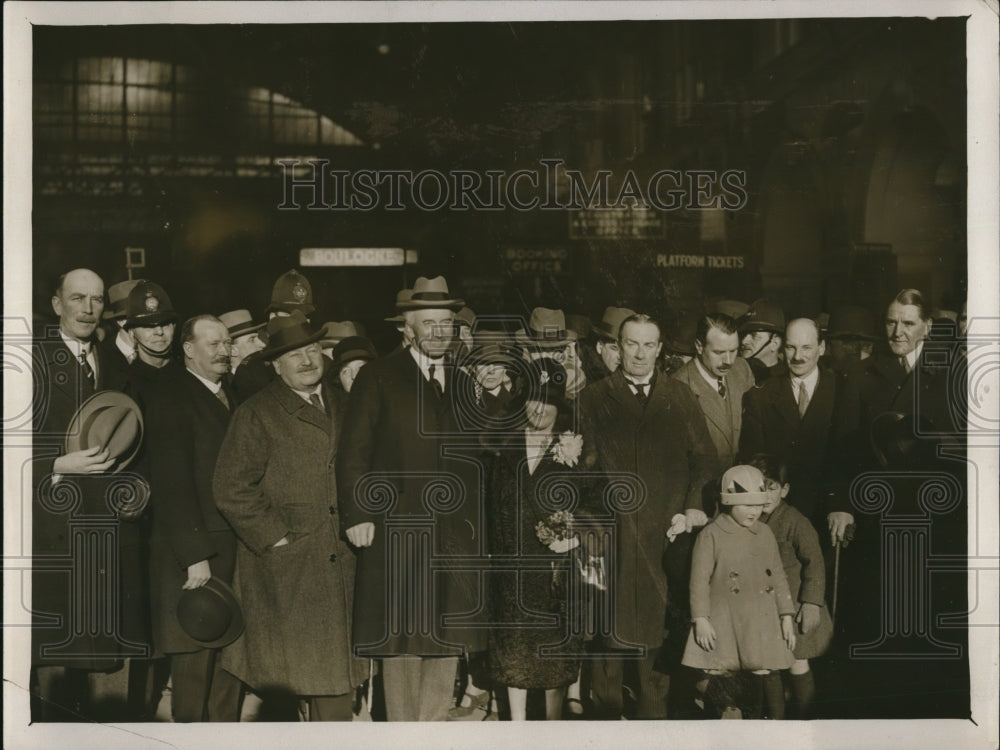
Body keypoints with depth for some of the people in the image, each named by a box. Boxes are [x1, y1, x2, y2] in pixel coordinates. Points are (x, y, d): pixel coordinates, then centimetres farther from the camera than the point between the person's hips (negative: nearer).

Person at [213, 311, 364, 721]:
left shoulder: (339, 406, 13)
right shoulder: (256, 414, -4)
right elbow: (230, 488, -10)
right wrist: (275, 537, -12)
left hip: (338, 564, 5)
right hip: (282, 569, -5)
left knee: (338, 674, 7)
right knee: (281, 671, 1)